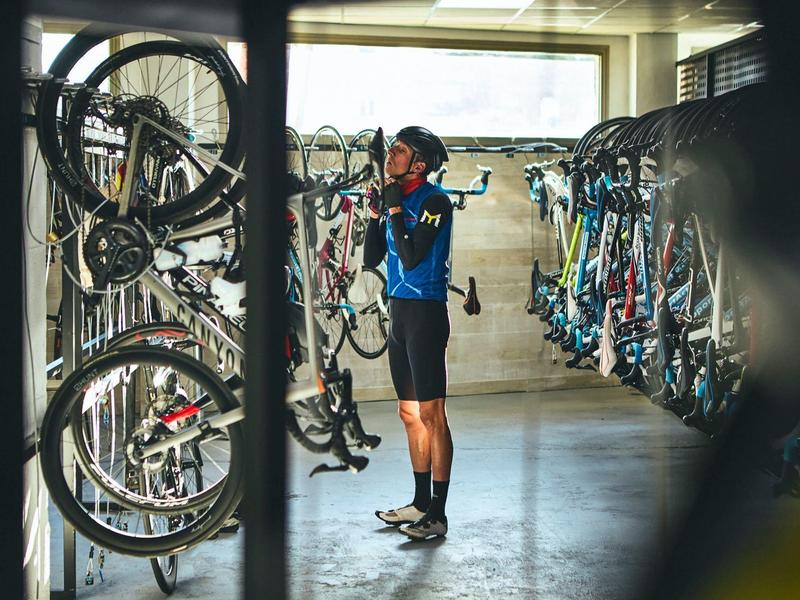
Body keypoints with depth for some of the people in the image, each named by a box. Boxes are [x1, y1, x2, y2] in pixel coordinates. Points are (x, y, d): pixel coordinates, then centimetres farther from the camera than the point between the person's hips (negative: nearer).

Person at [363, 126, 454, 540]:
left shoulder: (434, 201, -11)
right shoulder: (397, 198, 14)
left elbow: (411, 257, -19)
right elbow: (371, 258, 12)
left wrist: (394, 209, -14)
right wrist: (375, 213, 1)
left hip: (425, 311, -9)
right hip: (399, 310, 9)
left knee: (431, 414, -6)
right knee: (410, 413, 13)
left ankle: (437, 514, -1)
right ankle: (420, 502, 24)